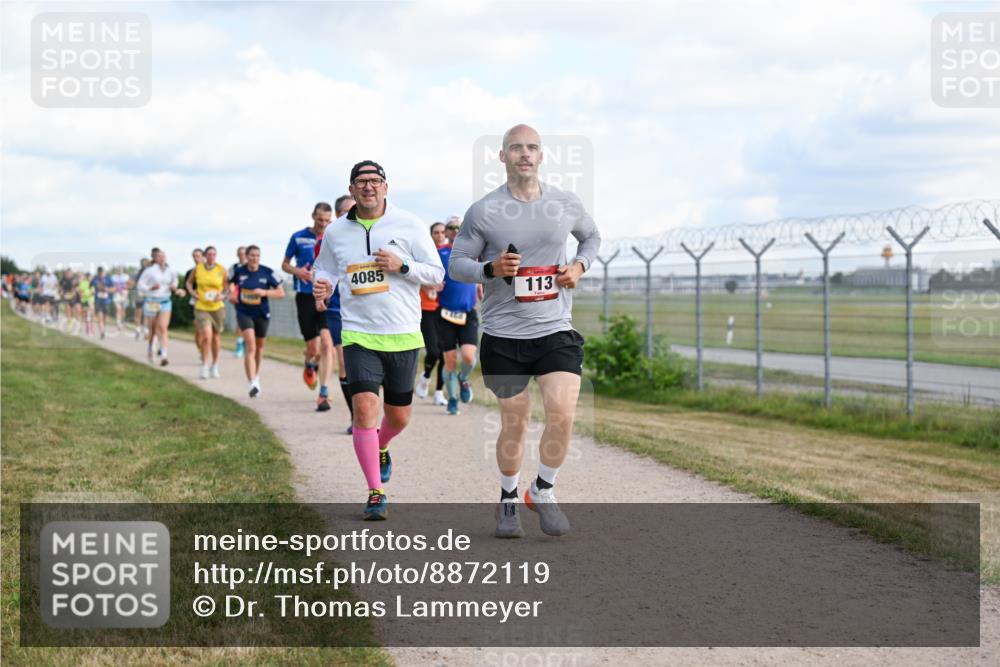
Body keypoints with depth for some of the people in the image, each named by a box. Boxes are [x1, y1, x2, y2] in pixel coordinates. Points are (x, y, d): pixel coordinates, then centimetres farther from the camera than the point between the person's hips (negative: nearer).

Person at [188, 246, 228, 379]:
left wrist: (222, 296, -12)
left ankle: (215, 365, 29)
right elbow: (188, 283, 15)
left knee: (216, 337, 11)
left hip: (217, 307, 1)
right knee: (206, 336, -15)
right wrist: (193, 293, -1)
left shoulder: (221, 270, -2)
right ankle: (204, 366, -3)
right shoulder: (197, 269, -1)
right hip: (201, 307, -1)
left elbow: (227, 287, 7)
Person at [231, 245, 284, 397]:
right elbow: (229, 282, 17)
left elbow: (281, 293, -8)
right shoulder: (239, 271, -5)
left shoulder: (267, 273, -8)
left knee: (259, 346, 19)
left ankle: (256, 375, 45)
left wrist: (264, 292, -22)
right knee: (251, 346, -18)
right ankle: (252, 384, -27)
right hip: (244, 313, -2)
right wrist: (231, 293, -3)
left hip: (262, 314, 2)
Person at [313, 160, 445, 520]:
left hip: (403, 335, 0)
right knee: (364, 406, -16)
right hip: (358, 334, 0)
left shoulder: (408, 224, -1)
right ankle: (375, 493, -7)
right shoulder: (337, 231, 5)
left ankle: (380, 448, 47)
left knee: (399, 416, 10)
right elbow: (325, 269, 20)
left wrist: (402, 265, -16)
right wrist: (322, 287, -3)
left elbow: (436, 273, 1)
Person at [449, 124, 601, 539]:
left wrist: (580, 265, 3)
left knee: (562, 416, -14)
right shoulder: (482, 211, -3)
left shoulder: (566, 204, 4)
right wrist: (489, 269, -18)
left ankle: (543, 491, 10)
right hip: (503, 336, -1)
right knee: (514, 425, 5)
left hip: (556, 331, 1)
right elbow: (456, 264, 2)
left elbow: (592, 236, 23)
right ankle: (508, 500, 29)